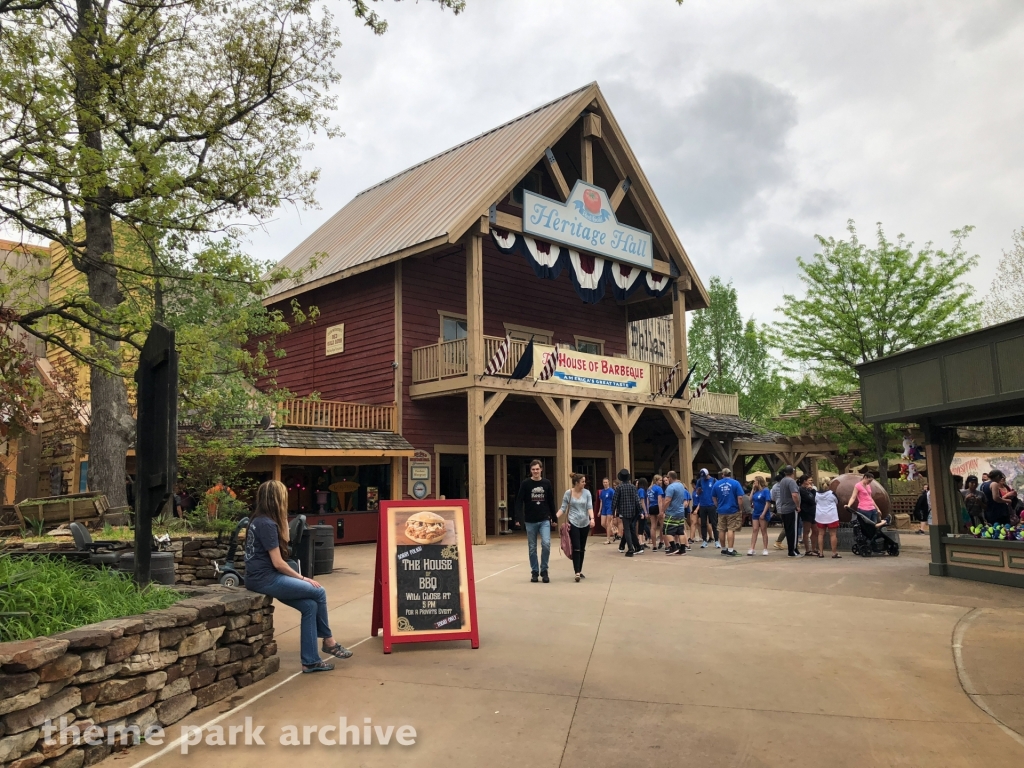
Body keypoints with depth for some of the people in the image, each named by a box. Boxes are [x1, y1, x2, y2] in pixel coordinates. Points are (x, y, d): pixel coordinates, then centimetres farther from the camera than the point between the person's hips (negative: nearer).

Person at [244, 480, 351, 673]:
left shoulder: (259, 520, 13)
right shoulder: (267, 524, -17)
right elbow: (278, 563, -16)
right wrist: (302, 578, -7)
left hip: (264, 577, 9)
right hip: (265, 579, -9)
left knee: (310, 606, 1)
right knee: (319, 593, -6)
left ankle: (310, 661, 2)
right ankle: (328, 641, 12)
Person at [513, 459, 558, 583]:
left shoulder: (547, 483, 2)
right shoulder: (526, 483, -4)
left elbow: (551, 502, 9)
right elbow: (519, 501, -7)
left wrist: (554, 517, 10)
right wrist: (520, 517, -18)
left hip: (544, 520, 1)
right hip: (530, 521, 0)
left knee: (546, 544, -13)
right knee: (532, 548, 6)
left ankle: (544, 570, 3)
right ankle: (534, 572, 18)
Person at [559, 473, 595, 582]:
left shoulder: (587, 493, 0)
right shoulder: (568, 493, -4)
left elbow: (590, 507, -6)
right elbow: (563, 508, -2)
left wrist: (592, 518, -23)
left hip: (585, 524, 3)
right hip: (573, 523, -3)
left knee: (582, 549, 11)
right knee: (576, 548, -10)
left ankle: (580, 571, 23)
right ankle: (577, 572, -12)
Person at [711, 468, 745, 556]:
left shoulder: (717, 484, 3)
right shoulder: (735, 483, -6)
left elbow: (714, 498, 11)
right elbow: (740, 498, -11)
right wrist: (741, 509, -2)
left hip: (721, 511, 3)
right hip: (733, 511, -3)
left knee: (721, 530, 11)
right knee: (731, 530, -2)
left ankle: (723, 549, 22)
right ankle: (730, 549, -5)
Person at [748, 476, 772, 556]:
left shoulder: (765, 490, -11)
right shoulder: (756, 491, 8)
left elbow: (768, 503, -15)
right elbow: (750, 500, 6)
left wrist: (763, 513, -20)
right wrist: (752, 489, 3)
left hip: (763, 514, -6)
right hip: (755, 513, 6)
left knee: (763, 531, 2)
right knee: (755, 530, 2)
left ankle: (765, 549, 11)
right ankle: (752, 549, 0)